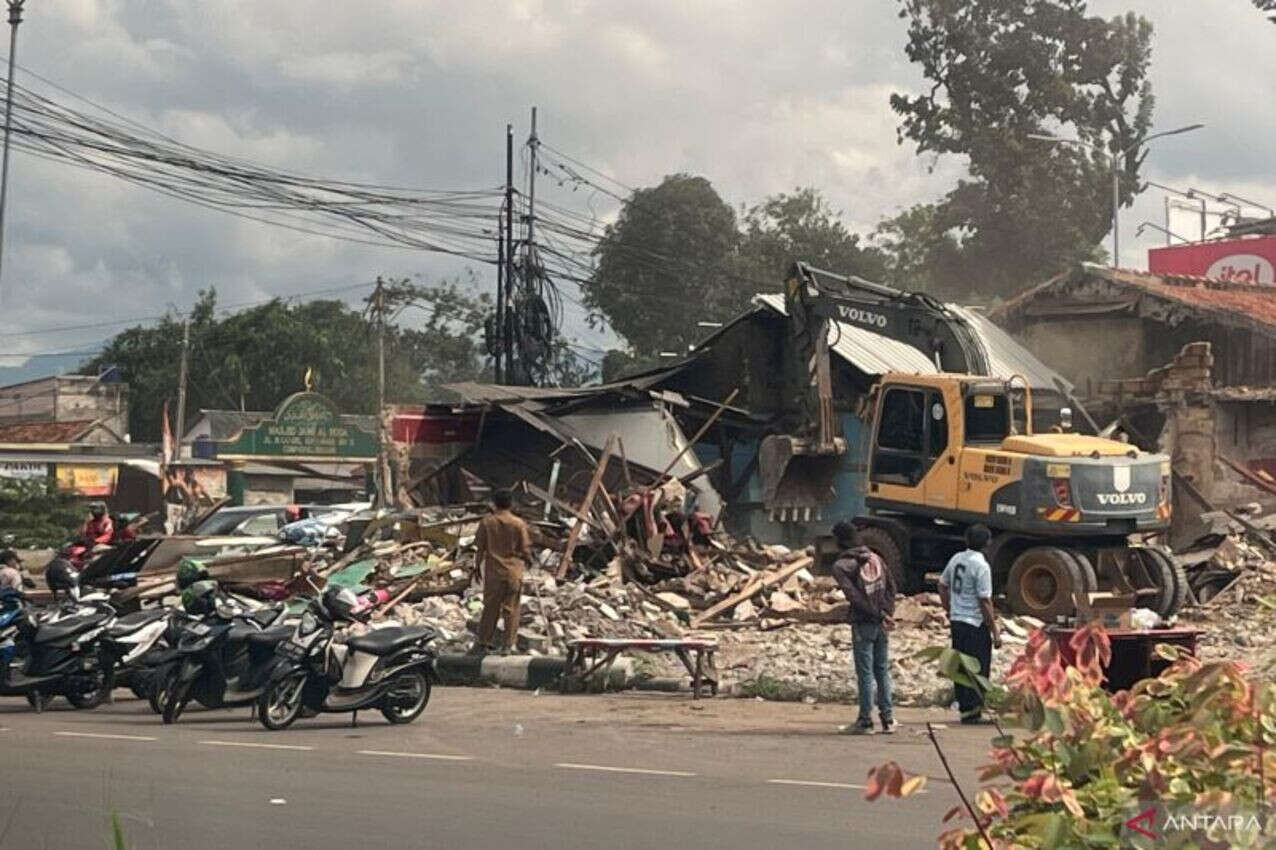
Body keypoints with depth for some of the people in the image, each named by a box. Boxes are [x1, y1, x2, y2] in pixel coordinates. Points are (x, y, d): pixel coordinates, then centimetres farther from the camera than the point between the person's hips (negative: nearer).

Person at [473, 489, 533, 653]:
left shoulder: (486, 522, -5)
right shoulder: (519, 524, -7)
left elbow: (480, 547, 0)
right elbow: (525, 549, -4)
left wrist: (478, 566, 13)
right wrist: (528, 561, 16)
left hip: (493, 572, 1)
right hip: (514, 572, -1)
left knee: (490, 607, 10)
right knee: (511, 609, 6)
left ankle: (484, 641, 15)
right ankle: (510, 644, 7)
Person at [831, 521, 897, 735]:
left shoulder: (841, 565, -7)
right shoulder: (875, 557, 11)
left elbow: (854, 596, -16)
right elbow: (891, 586, 10)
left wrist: (879, 614, -12)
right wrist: (886, 613, 3)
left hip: (863, 623, -5)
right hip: (881, 625, 5)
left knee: (865, 673, -1)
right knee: (882, 671, 12)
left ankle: (865, 721, 1)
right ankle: (888, 719, 13)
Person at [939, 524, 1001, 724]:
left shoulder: (956, 559, 5)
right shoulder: (981, 566, -17)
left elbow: (942, 586, 16)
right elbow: (984, 601, -18)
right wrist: (995, 631, -12)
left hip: (956, 621, 7)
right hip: (976, 625, -7)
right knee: (978, 669, 0)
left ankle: (964, 707, 18)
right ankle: (973, 711, 1)